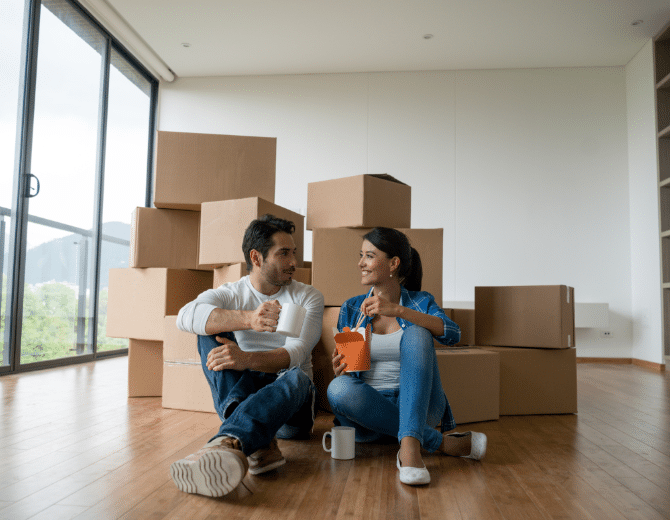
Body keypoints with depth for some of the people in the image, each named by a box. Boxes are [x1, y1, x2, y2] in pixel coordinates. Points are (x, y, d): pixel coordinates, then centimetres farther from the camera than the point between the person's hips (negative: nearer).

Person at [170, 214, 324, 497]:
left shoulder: (308, 297, 1)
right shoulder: (228, 294, 1)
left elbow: (296, 354, -16)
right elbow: (187, 315, -23)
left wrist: (248, 359, -36)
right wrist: (248, 319, -41)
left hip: (289, 405, -1)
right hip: (239, 396, 1)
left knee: (297, 377, -35)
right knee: (212, 329, -22)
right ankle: (259, 443, -40)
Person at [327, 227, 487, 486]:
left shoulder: (420, 302, 4)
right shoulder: (351, 309, 8)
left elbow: (452, 334, -17)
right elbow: (343, 368, 10)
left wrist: (399, 310, -28)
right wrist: (340, 370, -15)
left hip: (418, 404, -1)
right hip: (370, 406, 2)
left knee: (415, 333, -25)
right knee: (338, 388, -32)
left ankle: (410, 444, -39)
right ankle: (442, 442, -24)